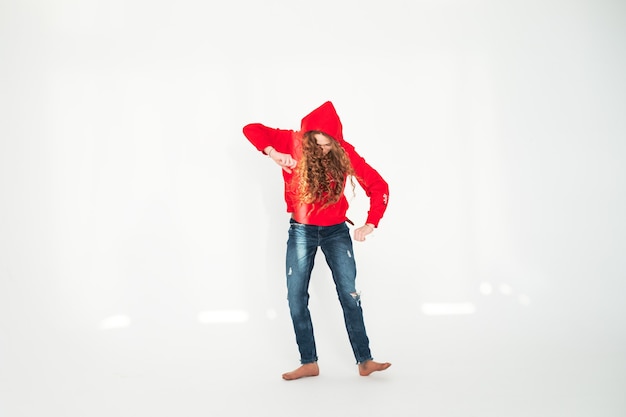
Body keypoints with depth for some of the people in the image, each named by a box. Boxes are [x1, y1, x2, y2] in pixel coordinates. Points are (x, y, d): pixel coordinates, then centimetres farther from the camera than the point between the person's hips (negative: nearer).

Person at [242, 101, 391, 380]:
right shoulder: (293, 142, -11)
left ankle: (364, 361, 5)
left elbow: (378, 186, -10)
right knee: (296, 298, 2)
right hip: (301, 231, 1)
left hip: (336, 231, -1)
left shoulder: (345, 153, -12)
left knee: (350, 295, -3)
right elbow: (251, 129, -13)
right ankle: (309, 363, 15)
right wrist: (273, 153, -30)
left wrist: (370, 224, -19)